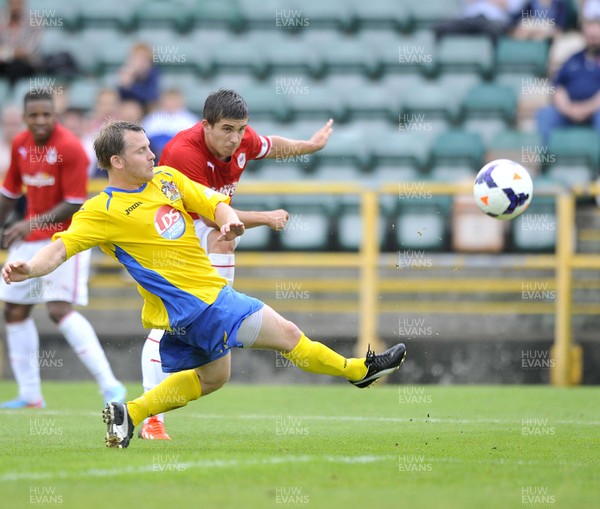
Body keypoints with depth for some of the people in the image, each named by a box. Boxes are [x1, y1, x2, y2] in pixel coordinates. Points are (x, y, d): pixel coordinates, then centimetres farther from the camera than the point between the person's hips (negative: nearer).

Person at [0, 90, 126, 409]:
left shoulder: (69, 148, -17)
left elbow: (74, 204, -19)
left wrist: (33, 224, -26)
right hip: (29, 239, 8)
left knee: (59, 310, -20)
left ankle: (110, 385, -20)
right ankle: (29, 395, 19)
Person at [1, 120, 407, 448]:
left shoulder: (167, 177, 8)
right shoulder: (103, 211, -14)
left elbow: (215, 205, 10)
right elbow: (62, 247, -19)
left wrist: (230, 222, -13)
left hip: (208, 293, 9)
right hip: (193, 302, -9)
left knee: (212, 376, 24)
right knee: (286, 334, -4)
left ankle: (129, 414, 23)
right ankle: (358, 370, 16)